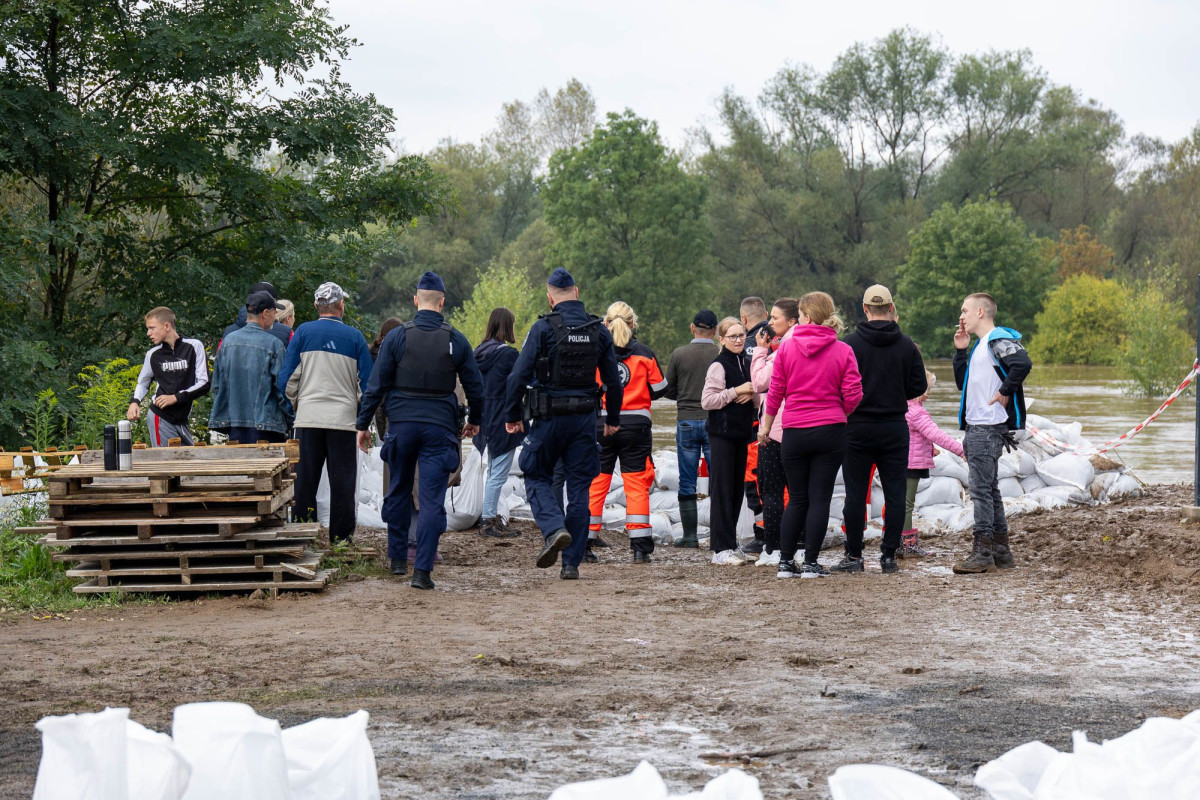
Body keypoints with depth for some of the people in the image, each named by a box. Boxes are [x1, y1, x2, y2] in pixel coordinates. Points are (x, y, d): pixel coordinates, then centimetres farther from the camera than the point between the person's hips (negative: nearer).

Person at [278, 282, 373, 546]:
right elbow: (367, 381, 3)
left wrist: (295, 405, 14)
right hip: (343, 419, -1)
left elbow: (287, 378, 0)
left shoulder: (303, 333, 1)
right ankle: (341, 535, 6)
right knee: (342, 479, 5)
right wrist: (361, 414, 14)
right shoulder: (354, 336, 1)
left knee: (305, 478, 6)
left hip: (308, 417, 1)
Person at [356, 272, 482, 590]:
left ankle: (397, 558, 25)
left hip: (402, 424, 1)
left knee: (398, 491, 18)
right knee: (432, 498, -2)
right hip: (439, 428, -1)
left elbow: (376, 385, -3)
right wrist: (474, 420, 24)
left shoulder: (397, 337, -3)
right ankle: (423, 570, -10)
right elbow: (475, 387, 7)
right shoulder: (456, 340, 0)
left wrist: (363, 424, 4)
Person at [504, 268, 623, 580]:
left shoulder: (543, 328, -8)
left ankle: (554, 528, -13)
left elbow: (519, 375, -11)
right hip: (585, 418, 3)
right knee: (579, 487, 8)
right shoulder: (599, 331, 4)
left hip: (548, 417, -3)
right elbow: (613, 380, 9)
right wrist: (613, 419, 20)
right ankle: (571, 563, 7)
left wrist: (513, 415, -1)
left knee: (537, 477, 14)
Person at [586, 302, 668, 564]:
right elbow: (659, 389, 5)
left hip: (600, 424, 0)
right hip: (636, 426, 0)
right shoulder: (645, 353, -1)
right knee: (636, 483, 4)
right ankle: (641, 547, 0)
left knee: (595, 483, 7)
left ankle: (584, 543, 6)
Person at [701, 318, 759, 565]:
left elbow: (759, 400, 18)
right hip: (722, 434, -7)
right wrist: (736, 391, -18)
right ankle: (721, 548, -5)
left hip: (741, 433, 7)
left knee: (737, 489, 11)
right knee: (722, 490, -6)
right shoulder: (719, 366, -10)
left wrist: (752, 395, -5)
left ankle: (730, 542, 20)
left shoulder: (746, 363, 12)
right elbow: (707, 401, -16)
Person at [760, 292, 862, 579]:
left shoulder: (786, 347, -2)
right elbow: (853, 395, -5)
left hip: (794, 433, 1)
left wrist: (766, 426, 14)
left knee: (797, 498, 11)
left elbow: (775, 391, 2)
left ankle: (786, 562, 10)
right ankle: (811, 563, 2)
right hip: (831, 431, -1)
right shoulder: (843, 351, -3)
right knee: (820, 498, 3)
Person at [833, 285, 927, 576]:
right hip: (895, 428, 1)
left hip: (857, 428, -1)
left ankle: (854, 556, 7)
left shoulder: (849, 343, -7)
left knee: (855, 495, 4)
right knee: (895, 494, 6)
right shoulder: (907, 345, -1)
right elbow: (918, 387, 2)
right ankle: (889, 556, 5)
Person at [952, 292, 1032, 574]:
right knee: (988, 489, 12)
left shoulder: (999, 340, -11)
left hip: (989, 428, -11)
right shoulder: (980, 345, 20)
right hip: (975, 427, 11)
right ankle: (1001, 551, 17)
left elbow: (1023, 363, -28)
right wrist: (960, 351, 17)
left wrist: (1005, 392, -19)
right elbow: (963, 384, 24)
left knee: (980, 487, -11)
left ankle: (983, 551, -10)